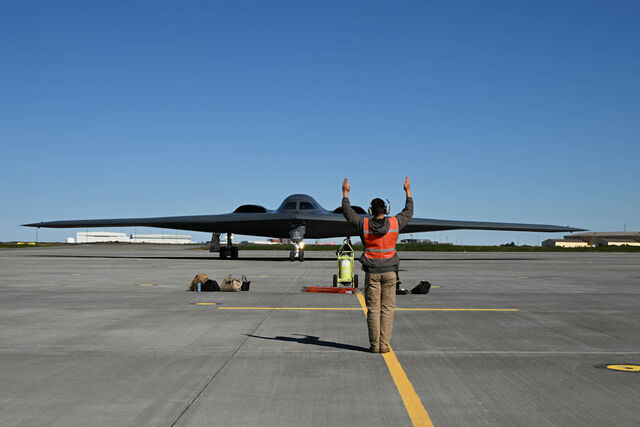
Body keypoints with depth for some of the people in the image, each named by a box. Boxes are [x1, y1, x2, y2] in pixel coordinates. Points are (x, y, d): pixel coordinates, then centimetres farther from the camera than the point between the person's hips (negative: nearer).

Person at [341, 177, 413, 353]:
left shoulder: (364, 224, -6)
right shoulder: (394, 223, -5)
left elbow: (348, 213, 10)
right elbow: (408, 213, 15)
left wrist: (345, 194, 21)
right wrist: (408, 192, 25)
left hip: (372, 272, 0)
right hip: (389, 272, 0)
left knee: (373, 309, 3)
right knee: (387, 309, 4)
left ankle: (374, 345, 4)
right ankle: (384, 345, 2)